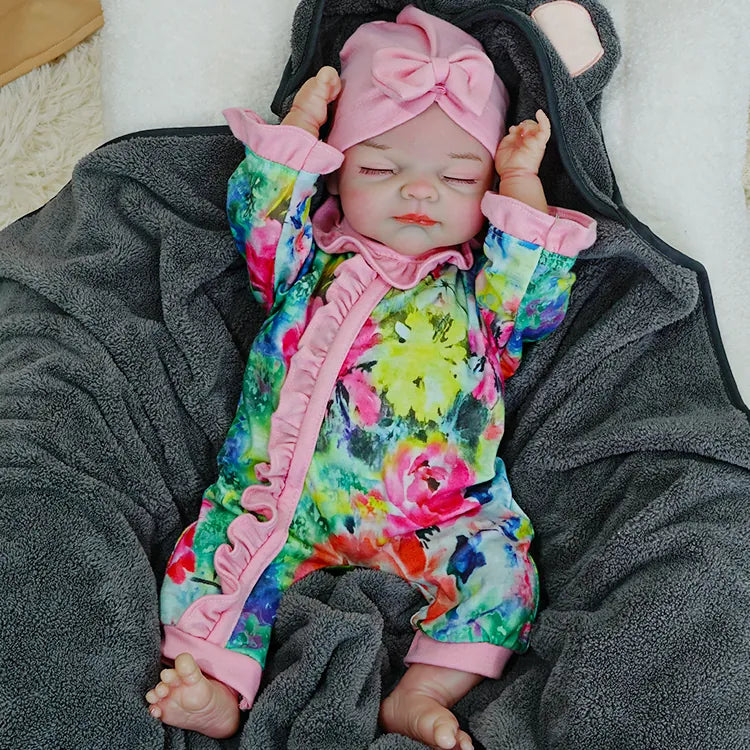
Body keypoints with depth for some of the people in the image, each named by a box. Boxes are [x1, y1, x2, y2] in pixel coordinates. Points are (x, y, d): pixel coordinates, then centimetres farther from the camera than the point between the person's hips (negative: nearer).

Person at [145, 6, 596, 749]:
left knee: (498, 563, -21)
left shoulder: (482, 280, 16)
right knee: (219, 540, -19)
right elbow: (259, 213, 2)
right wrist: (300, 123, 7)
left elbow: (544, 295, 2)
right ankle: (215, 688, -18)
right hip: (285, 501, 1)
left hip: (437, 515, 0)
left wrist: (521, 184, 6)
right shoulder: (309, 256, 16)